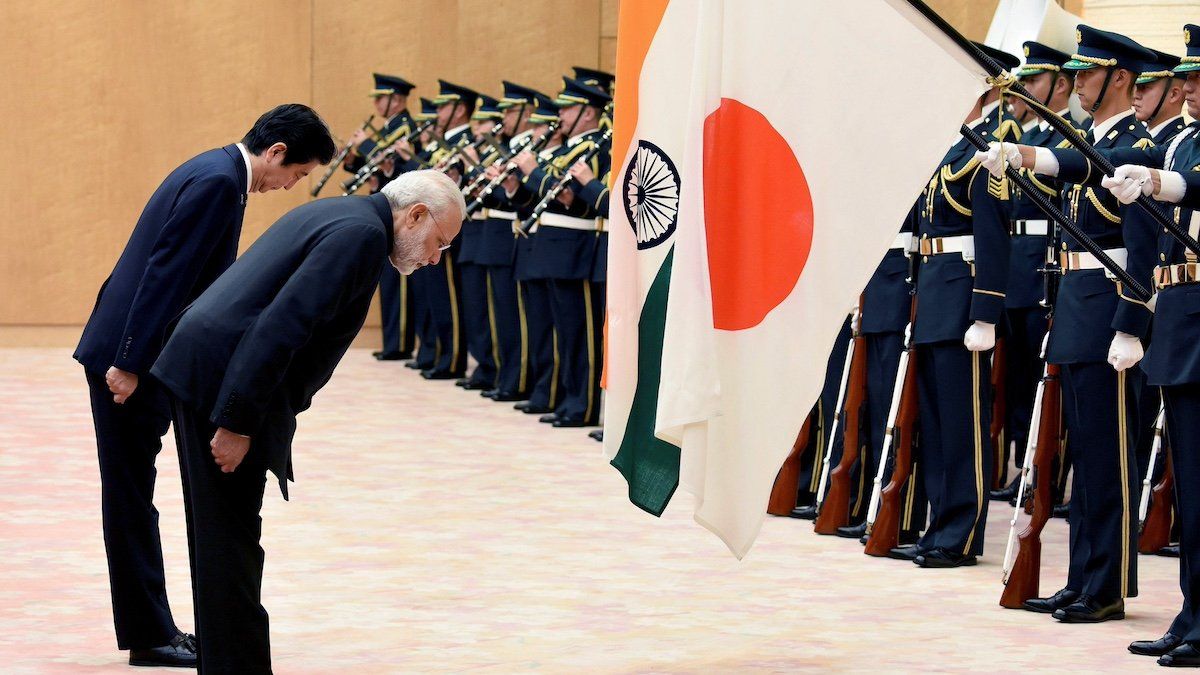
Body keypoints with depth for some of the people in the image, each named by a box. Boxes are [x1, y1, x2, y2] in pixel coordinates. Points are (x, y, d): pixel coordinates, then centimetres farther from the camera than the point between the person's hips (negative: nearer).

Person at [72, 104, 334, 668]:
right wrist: (129, 363, -23)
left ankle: (152, 630, 19)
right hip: (128, 357, -10)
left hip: (145, 358, 10)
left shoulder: (218, 173, 13)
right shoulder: (218, 181, -17)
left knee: (134, 498, 12)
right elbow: (164, 275, -22)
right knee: (131, 498, -2)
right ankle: (149, 636, 3)